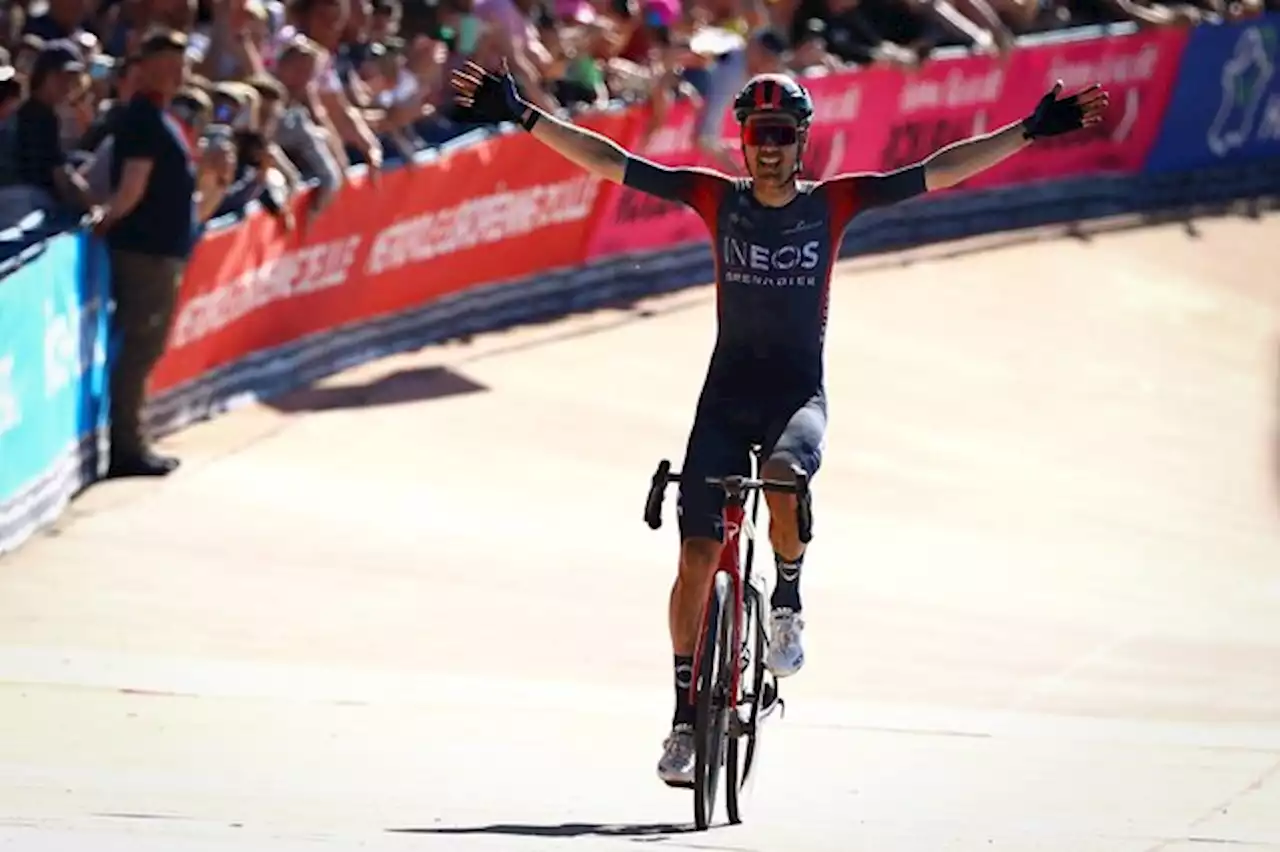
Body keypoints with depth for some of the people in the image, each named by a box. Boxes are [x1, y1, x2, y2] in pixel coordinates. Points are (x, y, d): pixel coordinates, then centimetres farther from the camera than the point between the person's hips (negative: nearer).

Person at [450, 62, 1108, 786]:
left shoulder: (832, 203, -1)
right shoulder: (717, 198, 1)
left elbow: (939, 171, -5)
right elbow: (611, 163, -1)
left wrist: (1033, 130, -11)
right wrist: (522, 116, -6)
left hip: (800, 393, -1)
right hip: (727, 391, 2)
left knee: (784, 476, -35)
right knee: (698, 553, -6)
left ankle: (789, 600, -5)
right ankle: (687, 716, 4)